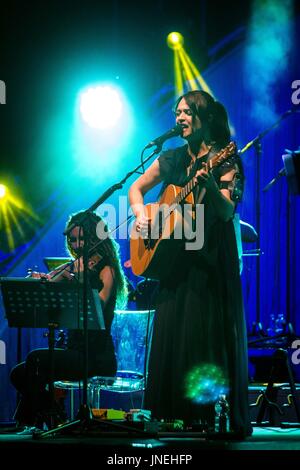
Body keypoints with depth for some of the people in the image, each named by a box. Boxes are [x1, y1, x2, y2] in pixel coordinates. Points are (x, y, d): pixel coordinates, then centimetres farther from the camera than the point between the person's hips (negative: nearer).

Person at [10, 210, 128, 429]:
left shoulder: (106, 270, -4)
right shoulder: (72, 268, 15)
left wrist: (81, 278, -26)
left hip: (98, 358, -7)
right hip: (75, 352, 7)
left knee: (36, 359, -24)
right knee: (19, 374, -8)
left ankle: (28, 420, -13)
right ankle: (55, 416, 4)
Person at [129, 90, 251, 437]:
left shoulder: (224, 161, -4)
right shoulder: (171, 160, 12)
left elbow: (227, 212, -16)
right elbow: (136, 188, 22)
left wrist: (210, 187, -36)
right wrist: (140, 213, 2)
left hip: (211, 260, -5)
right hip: (175, 257, 5)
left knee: (207, 336, -8)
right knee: (170, 335, 2)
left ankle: (214, 418, -4)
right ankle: (176, 413, 7)